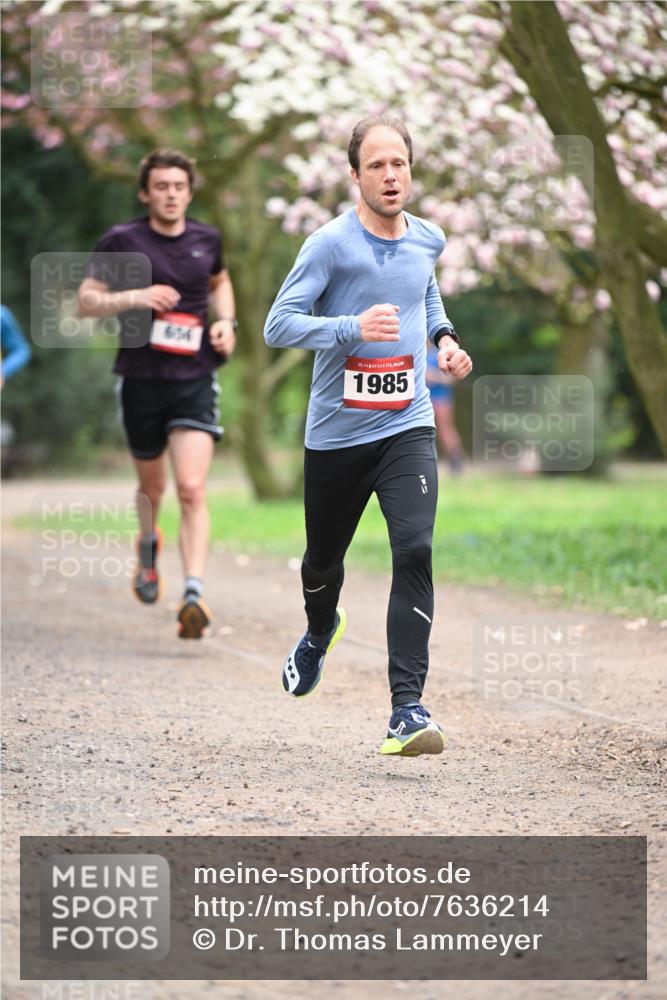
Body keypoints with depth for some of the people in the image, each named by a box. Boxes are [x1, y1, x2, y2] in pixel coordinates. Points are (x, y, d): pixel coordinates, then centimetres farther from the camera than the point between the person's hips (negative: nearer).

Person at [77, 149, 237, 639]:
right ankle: (148, 545, 52)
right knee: (152, 485, 18)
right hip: (141, 379, 0)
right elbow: (86, 301, -3)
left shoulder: (207, 239, 6)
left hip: (195, 380, 0)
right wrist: (134, 297, -20)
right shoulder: (122, 241, -4)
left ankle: (195, 594, -23)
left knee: (192, 488, -16)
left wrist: (226, 322, 8)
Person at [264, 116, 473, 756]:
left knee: (415, 550, -19)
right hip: (335, 433, -2)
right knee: (323, 557, 17)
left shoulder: (427, 239, 5)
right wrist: (353, 328, -27)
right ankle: (321, 631, 54)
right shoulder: (330, 244, -11)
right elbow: (278, 325, -14)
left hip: (407, 427, 2)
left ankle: (408, 710, -21)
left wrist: (443, 337, 9)